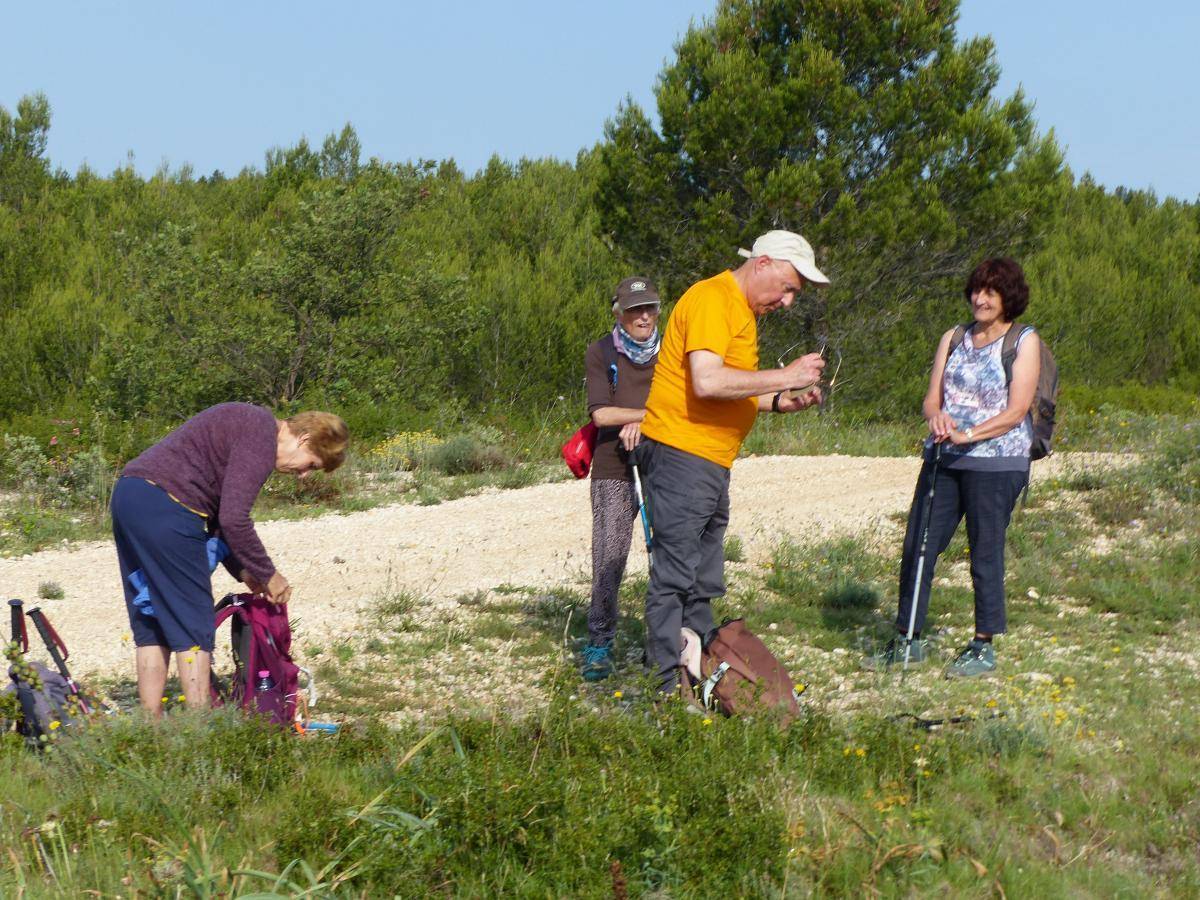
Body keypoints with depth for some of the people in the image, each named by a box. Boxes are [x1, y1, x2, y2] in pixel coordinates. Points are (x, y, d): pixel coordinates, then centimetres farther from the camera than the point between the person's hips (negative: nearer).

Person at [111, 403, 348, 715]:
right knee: (194, 626, -3)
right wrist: (268, 575, -5)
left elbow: (218, 518, 24)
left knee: (151, 623, 14)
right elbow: (234, 520, -18)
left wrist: (246, 573, 16)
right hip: (164, 509, -10)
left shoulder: (248, 425, 21)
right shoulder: (262, 436, -10)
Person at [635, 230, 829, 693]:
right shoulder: (712, 299, -12)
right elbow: (707, 382, -25)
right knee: (674, 577, -9)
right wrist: (784, 377, -19)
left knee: (703, 583, 13)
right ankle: (666, 687, -7)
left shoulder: (742, 310, 21)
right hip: (681, 452, -11)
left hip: (712, 462, 11)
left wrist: (778, 402, 8)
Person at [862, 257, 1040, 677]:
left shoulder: (1024, 342, -1)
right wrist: (937, 417, -14)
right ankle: (907, 639, 13)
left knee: (985, 552, -1)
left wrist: (969, 435, -20)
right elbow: (932, 398, 10)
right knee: (917, 546, 3)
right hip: (944, 457, 5)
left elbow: (1016, 411, -8)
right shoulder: (953, 339, 15)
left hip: (995, 462, -5)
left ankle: (984, 647, 10)